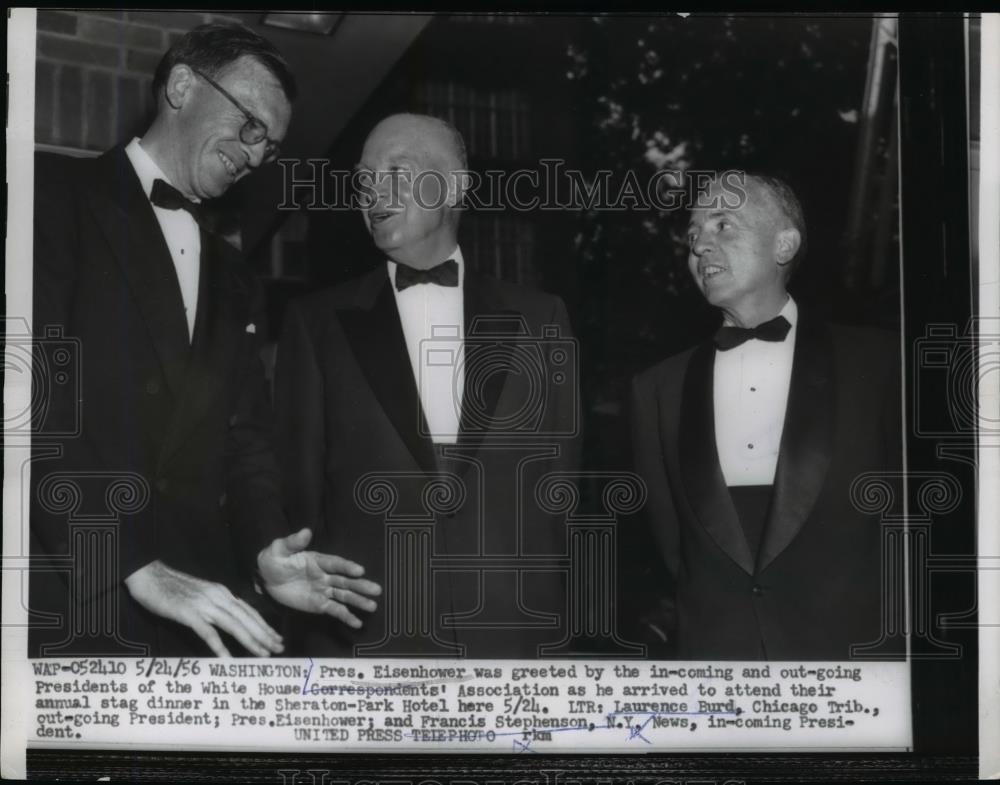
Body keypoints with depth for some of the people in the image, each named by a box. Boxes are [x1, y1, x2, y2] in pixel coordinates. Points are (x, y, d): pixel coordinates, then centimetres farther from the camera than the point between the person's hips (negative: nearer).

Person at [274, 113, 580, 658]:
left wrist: (553, 614, 1)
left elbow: (563, 475, 8)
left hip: (508, 632, 1)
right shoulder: (319, 324, 7)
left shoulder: (538, 320, 8)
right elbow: (298, 483, 6)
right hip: (361, 637, 0)